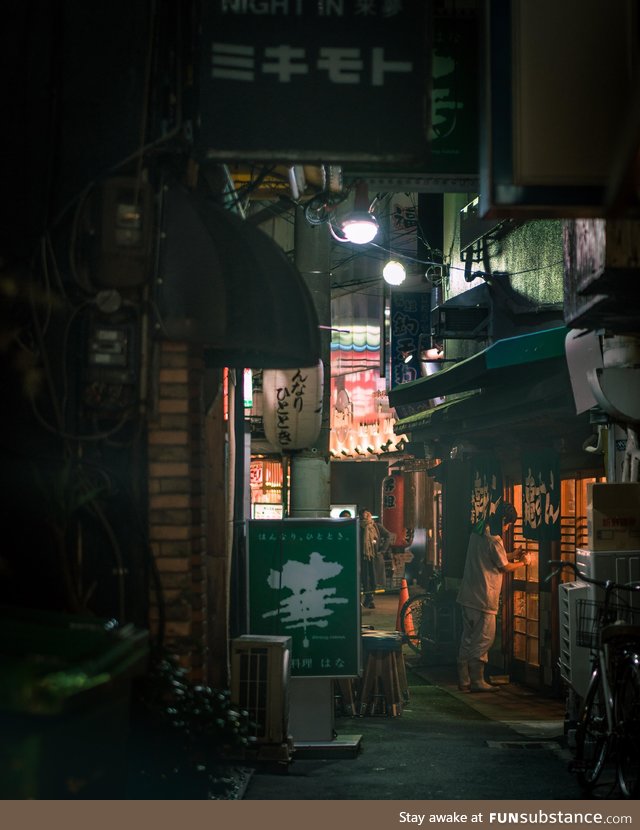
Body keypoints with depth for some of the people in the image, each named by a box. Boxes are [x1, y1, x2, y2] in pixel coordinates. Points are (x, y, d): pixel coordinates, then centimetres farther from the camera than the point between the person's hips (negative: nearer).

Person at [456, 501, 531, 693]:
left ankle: (464, 680, 14)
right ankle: (477, 680, 3)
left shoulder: (477, 531, 11)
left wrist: (511, 555, 24)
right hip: (483, 598, -9)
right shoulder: (494, 539, -17)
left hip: (468, 596, 9)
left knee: (468, 638, 11)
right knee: (484, 639, -1)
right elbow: (505, 567, -7)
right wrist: (523, 562, 9)